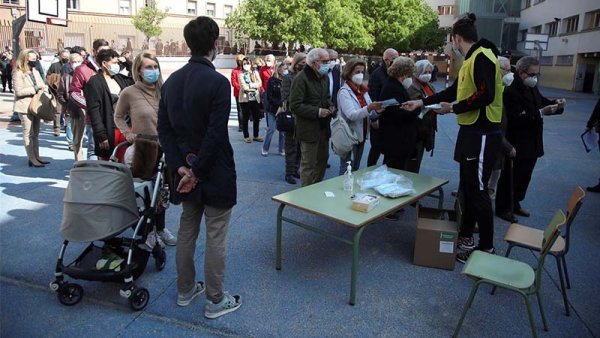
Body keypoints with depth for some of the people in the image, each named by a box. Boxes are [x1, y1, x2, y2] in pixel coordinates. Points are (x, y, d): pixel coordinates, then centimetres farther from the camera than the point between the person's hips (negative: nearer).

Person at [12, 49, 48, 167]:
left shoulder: (35, 71, 11)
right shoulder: (18, 73, -10)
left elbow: (42, 84, 13)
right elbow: (19, 91, -17)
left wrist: (43, 87, -9)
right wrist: (35, 88, -19)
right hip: (25, 107, -7)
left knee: (36, 133, 12)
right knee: (28, 133, -3)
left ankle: (36, 157, 20)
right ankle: (31, 159, 1)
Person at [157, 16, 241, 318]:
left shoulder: (172, 81, 5)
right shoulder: (218, 82, -17)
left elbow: (164, 128, 3)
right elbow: (216, 134, -21)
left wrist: (179, 167, -2)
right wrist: (196, 170, -12)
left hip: (185, 168, 7)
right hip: (214, 172, -7)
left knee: (186, 230, 18)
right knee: (215, 237, 5)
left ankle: (185, 290, 33)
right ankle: (215, 300, 18)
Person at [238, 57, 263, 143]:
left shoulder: (255, 72, 10)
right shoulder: (241, 74, 0)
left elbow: (260, 83, -4)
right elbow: (244, 87, -13)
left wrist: (250, 85, -13)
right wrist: (254, 86, -8)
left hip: (256, 98, 3)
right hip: (245, 98, -3)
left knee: (256, 117, 7)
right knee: (245, 118, 3)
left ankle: (256, 136, 20)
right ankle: (246, 136, 13)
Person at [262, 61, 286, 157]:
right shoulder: (272, 81, -5)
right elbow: (269, 97, -8)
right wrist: (280, 103, -17)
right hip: (273, 109, -3)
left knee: (283, 130, 7)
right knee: (271, 129, -3)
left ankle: (281, 149, 19)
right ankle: (265, 149, 12)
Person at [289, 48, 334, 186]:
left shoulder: (325, 77, 11)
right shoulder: (301, 79, -16)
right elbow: (295, 106, -19)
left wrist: (330, 106, 4)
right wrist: (317, 112, -22)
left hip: (323, 127, 8)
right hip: (308, 129, -8)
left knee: (323, 160, 18)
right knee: (308, 165, 1)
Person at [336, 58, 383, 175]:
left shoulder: (363, 90, 10)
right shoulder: (344, 92, -12)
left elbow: (368, 113, 11)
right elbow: (351, 115, -25)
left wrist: (376, 110, -11)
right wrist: (369, 108, -39)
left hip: (361, 135, 7)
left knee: (355, 169, 17)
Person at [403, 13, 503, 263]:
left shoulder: (482, 57, -14)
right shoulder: (471, 59, 16)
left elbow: (486, 95, -24)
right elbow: (454, 91, 25)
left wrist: (454, 109, -13)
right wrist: (422, 102, 26)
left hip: (482, 134, -10)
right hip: (470, 131, 10)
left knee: (478, 191, -3)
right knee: (467, 187, 15)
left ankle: (487, 247, 9)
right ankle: (465, 237, 27)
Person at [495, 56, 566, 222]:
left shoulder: (533, 88, 8)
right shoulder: (511, 92, -19)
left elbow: (541, 102, 20)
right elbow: (517, 119, -26)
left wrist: (555, 103, 0)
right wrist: (541, 113, -30)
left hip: (532, 144, 9)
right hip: (517, 145, -9)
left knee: (524, 177, 18)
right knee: (510, 178, 3)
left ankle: (515, 204, 33)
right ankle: (502, 208, 16)